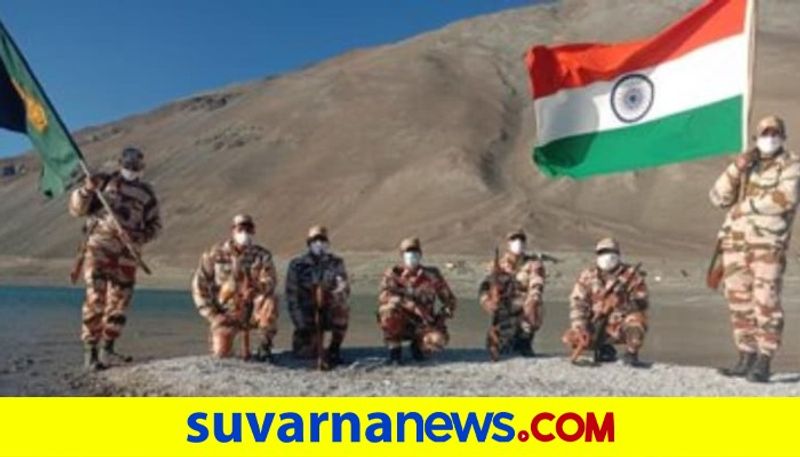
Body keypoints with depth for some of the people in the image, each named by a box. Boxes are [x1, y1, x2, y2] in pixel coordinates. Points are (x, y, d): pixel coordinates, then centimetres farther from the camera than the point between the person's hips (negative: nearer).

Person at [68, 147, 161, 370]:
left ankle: (107, 348, 19)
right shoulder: (104, 181, 4)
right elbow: (77, 209, 2)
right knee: (96, 298, -12)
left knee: (119, 301, 6)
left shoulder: (147, 193, 11)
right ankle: (90, 351, -5)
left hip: (126, 253, 4)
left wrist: (141, 237, -3)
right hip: (99, 248, -3)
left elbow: (155, 224, 16)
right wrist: (87, 190, -17)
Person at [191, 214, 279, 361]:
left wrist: (255, 287, -38)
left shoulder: (262, 255, 0)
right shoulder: (215, 254, -1)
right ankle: (221, 337, 15)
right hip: (226, 314, -1)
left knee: (270, 300, -31)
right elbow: (199, 286, 0)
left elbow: (270, 282, -15)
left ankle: (264, 346, -16)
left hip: (252, 312, 1)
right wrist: (212, 315, -9)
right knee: (221, 352, -22)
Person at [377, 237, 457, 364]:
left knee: (438, 340, -30)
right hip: (400, 325, -1)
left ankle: (418, 346, 7)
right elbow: (384, 296, -24)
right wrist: (414, 306, -34)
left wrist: (441, 317, -13)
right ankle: (394, 348, -13)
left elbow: (450, 299, 7)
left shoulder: (432, 275, 1)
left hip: (423, 325, 2)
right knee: (390, 308, -34)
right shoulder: (393, 273, -4)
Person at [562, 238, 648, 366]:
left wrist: (623, 304, -28)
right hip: (596, 326, 3)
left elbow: (641, 303, -9)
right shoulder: (588, 276, 0)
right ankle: (604, 349, 11)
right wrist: (580, 328, -19)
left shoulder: (632, 275, -4)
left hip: (621, 326, -3)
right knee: (571, 339, -18)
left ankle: (631, 355, -6)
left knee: (637, 318, -35)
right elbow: (577, 303, -6)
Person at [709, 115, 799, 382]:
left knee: (766, 302, -9)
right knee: (739, 301, 6)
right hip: (735, 241, 5)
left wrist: (748, 205, -7)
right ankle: (746, 359, 14)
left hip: (768, 243, -5)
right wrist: (736, 168, -4)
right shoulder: (745, 166, 20)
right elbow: (718, 198, 7)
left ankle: (763, 364, -4)